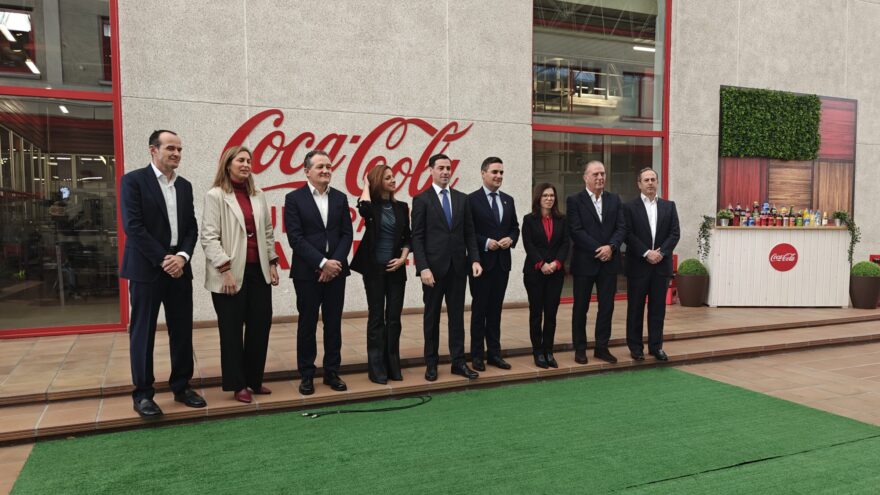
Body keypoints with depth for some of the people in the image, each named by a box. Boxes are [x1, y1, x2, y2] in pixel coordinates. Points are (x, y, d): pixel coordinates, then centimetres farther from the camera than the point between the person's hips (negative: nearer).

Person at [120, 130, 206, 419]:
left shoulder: (185, 186, 13)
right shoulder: (133, 180, -4)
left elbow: (191, 227, 10)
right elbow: (133, 226, -12)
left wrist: (182, 256, -8)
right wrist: (163, 260, -14)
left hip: (179, 267, 5)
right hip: (146, 268, -5)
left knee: (182, 330, 8)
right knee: (143, 332, 2)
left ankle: (182, 387, 20)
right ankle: (143, 394, 12)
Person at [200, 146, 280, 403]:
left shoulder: (258, 195, 12)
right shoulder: (216, 195, -5)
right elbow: (209, 237, -10)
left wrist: (272, 263, 8)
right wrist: (225, 270, -16)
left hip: (258, 271, 6)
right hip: (231, 274, -5)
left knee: (261, 326, 9)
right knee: (232, 330, 5)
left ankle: (254, 379, 24)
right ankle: (237, 384, 17)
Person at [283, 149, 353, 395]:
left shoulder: (340, 198, 9)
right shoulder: (294, 198, -3)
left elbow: (347, 234, 4)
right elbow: (295, 238, -10)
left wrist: (336, 262, -10)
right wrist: (322, 263, -16)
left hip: (336, 270, 3)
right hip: (307, 272, -3)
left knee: (333, 324, 8)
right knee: (307, 324, 5)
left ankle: (332, 372, 20)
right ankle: (306, 375, 17)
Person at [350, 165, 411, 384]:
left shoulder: (401, 207, 9)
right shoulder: (372, 206, -3)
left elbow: (408, 237, 11)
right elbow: (363, 208, -28)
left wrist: (403, 258, -5)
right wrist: (366, 185, -11)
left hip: (396, 268, 3)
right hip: (374, 268, -3)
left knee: (394, 317, 6)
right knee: (376, 317, 2)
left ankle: (393, 365, 16)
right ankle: (377, 368, 10)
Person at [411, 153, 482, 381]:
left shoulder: (462, 198, 9)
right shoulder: (422, 200, -2)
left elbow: (469, 233, 9)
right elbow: (417, 237, -6)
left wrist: (475, 259, -3)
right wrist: (423, 267, -14)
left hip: (458, 266, 3)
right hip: (434, 267, -3)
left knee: (457, 315, 7)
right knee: (432, 316, 8)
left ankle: (458, 361, 15)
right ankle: (431, 363, 18)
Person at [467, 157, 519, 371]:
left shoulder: (508, 200, 11)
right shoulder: (472, 200, -6)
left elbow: (515, 227, 15)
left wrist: (511, 239, -5)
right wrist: (485, 242, -18)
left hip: (502, 263, 5)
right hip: (481, 262, -5)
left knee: (496, 309, 11)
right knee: (479, 309, 4)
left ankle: (494, 353, 19)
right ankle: (477, 355, 13)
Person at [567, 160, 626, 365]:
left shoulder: (614, 199, 10)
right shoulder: (574, 200, -4)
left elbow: (622, 227, 3)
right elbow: (576, 231, -12)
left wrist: (611, 246, -14)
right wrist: (598, 250, -16)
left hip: (609, 261, 4)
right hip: (584, 262, -4)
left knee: (607, 307, 8)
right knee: (580, 308, 6)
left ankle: (602, 347, 20)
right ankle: (580, 348, 17)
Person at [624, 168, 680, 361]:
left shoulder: (669, 206, 10)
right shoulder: (630, 207, -1)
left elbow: (675, 233, 3)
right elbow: (629, 235, -8)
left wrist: (661, 252, -10)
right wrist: (646, 253, -15)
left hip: (661, 264, 3)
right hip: (638, 265, -3)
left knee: (658, 308, 7)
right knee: (635, 307, 4)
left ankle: (656, 346, 16)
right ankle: (635, 346, 14)